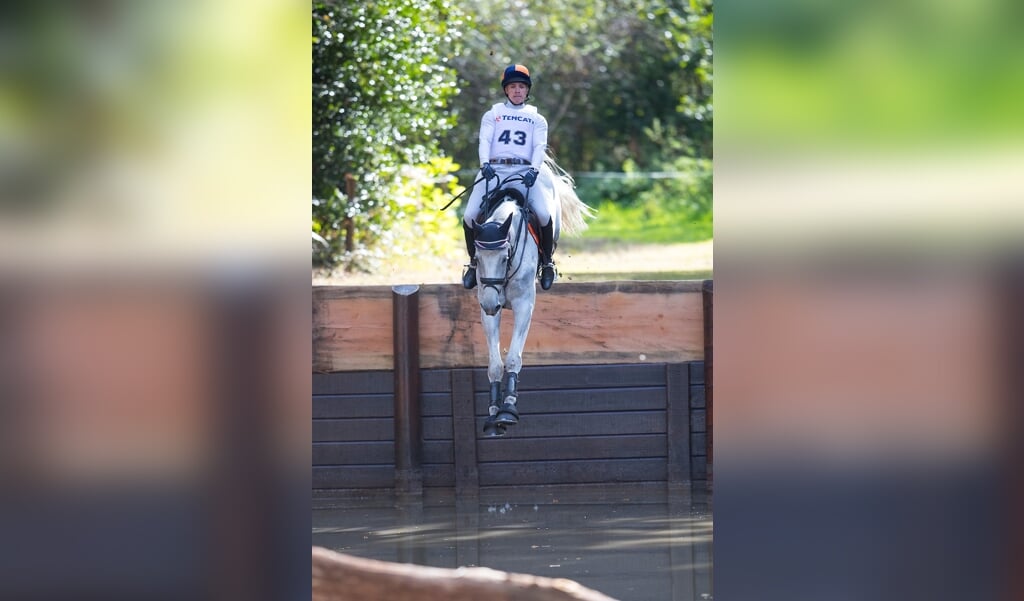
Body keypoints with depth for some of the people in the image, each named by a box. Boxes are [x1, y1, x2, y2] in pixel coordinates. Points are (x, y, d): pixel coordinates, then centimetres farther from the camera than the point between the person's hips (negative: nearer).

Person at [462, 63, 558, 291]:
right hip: (494, 170, 1)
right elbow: (485, 140, 5)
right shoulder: (492, 115, 20)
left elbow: (540, 147, 6)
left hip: (524, 172, -1)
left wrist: (534, 169, -14)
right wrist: (484, 163, -15)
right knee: (469, 216, -19)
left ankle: (546, 260, -3)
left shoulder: (537, 120, 20)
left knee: (544, 215, -25)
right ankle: (475, 260, 5)